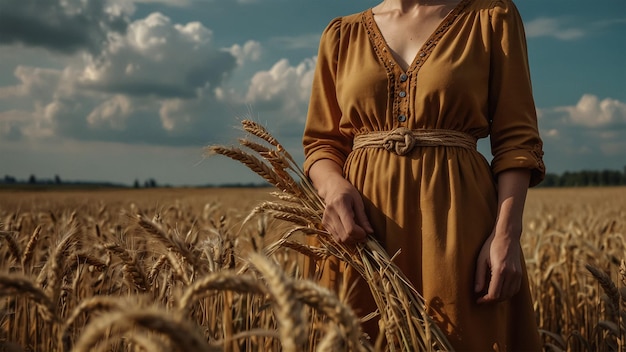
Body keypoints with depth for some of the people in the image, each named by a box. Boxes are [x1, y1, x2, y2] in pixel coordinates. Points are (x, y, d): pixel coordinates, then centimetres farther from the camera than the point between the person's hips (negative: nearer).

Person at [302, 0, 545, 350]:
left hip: (457, 220, -2)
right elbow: (322, 141, 12)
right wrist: (333, 185, -10)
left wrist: (507, 235, -12)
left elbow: (516, 139, 0)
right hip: (362, 220, 2)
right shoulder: (342, 34, 11)